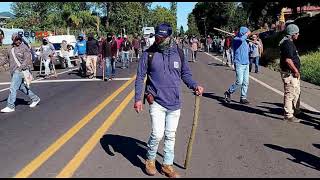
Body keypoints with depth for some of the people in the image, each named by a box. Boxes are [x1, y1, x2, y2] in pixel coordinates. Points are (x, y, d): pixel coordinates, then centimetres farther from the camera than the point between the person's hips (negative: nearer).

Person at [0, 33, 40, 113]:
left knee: (13, 88, -10)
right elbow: (7, 59, 23)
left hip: (20, 71, -8)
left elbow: (27, 59, -16)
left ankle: (10, 106, -2)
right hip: (13, 71, 8)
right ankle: (35, 98, 29)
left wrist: (21, 67, -26)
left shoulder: (24, 48, -9)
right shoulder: (11, 48, 13)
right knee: (21, 87, 15)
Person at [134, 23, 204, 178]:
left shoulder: (178, 52, 2)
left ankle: (167, 165, 28)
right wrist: (137, 98, -5)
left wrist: (194, 86, -4)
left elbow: (185, 73, 12)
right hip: (157, 102, -3)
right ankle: (150, 160, 19)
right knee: (157, 134, -9)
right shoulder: (149, 54, -5)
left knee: (170, 136, 12)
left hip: (175, 103, 3)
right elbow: (140, 77, -1)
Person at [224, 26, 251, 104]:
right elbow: (241, 40, -29)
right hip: (239, 64, -7)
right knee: (239, 82, -11)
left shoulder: (245, 41, 17)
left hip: (246, 64, 8)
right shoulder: (236, 39, -6)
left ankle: (243, 98, 12)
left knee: (246, 82, 4)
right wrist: (247, 34, -14)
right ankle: (228, 92, 9)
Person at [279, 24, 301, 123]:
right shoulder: (287, 43, -19)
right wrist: (296, 71, -19)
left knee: (296, 91, 23)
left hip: (293, 73, 11)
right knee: (290, 94, -4)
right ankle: (288, 115, 4)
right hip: (289, 73, -11)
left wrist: (296, 71, 20)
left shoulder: (289, 42, 16)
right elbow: (288, 60, -26)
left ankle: (295, 110, 39)